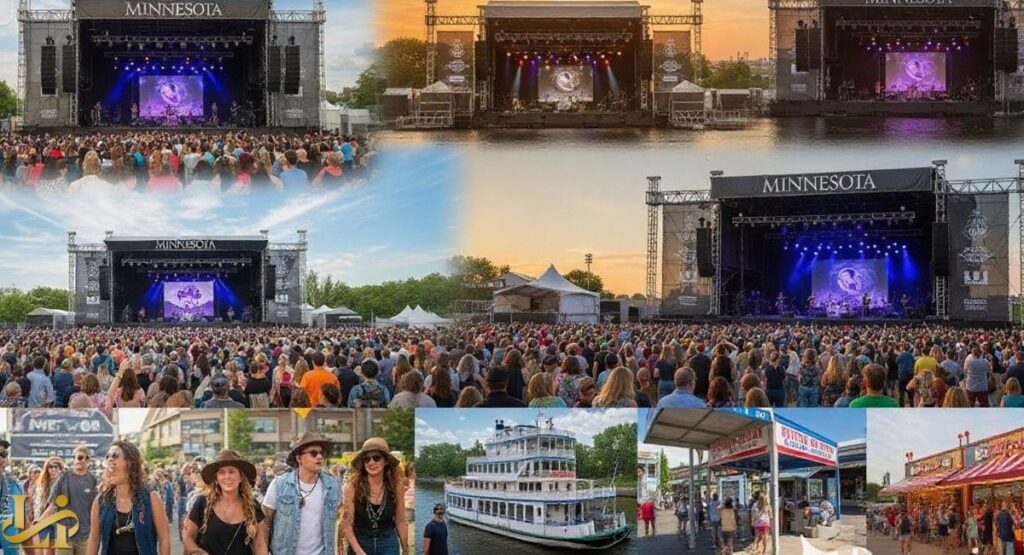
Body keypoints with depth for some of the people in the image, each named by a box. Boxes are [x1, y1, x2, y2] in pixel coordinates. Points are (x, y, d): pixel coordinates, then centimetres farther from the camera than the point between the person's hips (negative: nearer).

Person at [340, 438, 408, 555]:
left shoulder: (397, 486, -7)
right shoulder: (353, 486, -13)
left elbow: (400, 522, 3)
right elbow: (347, 524, -11)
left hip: (388, 544, 0)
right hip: (360, 543, 0)